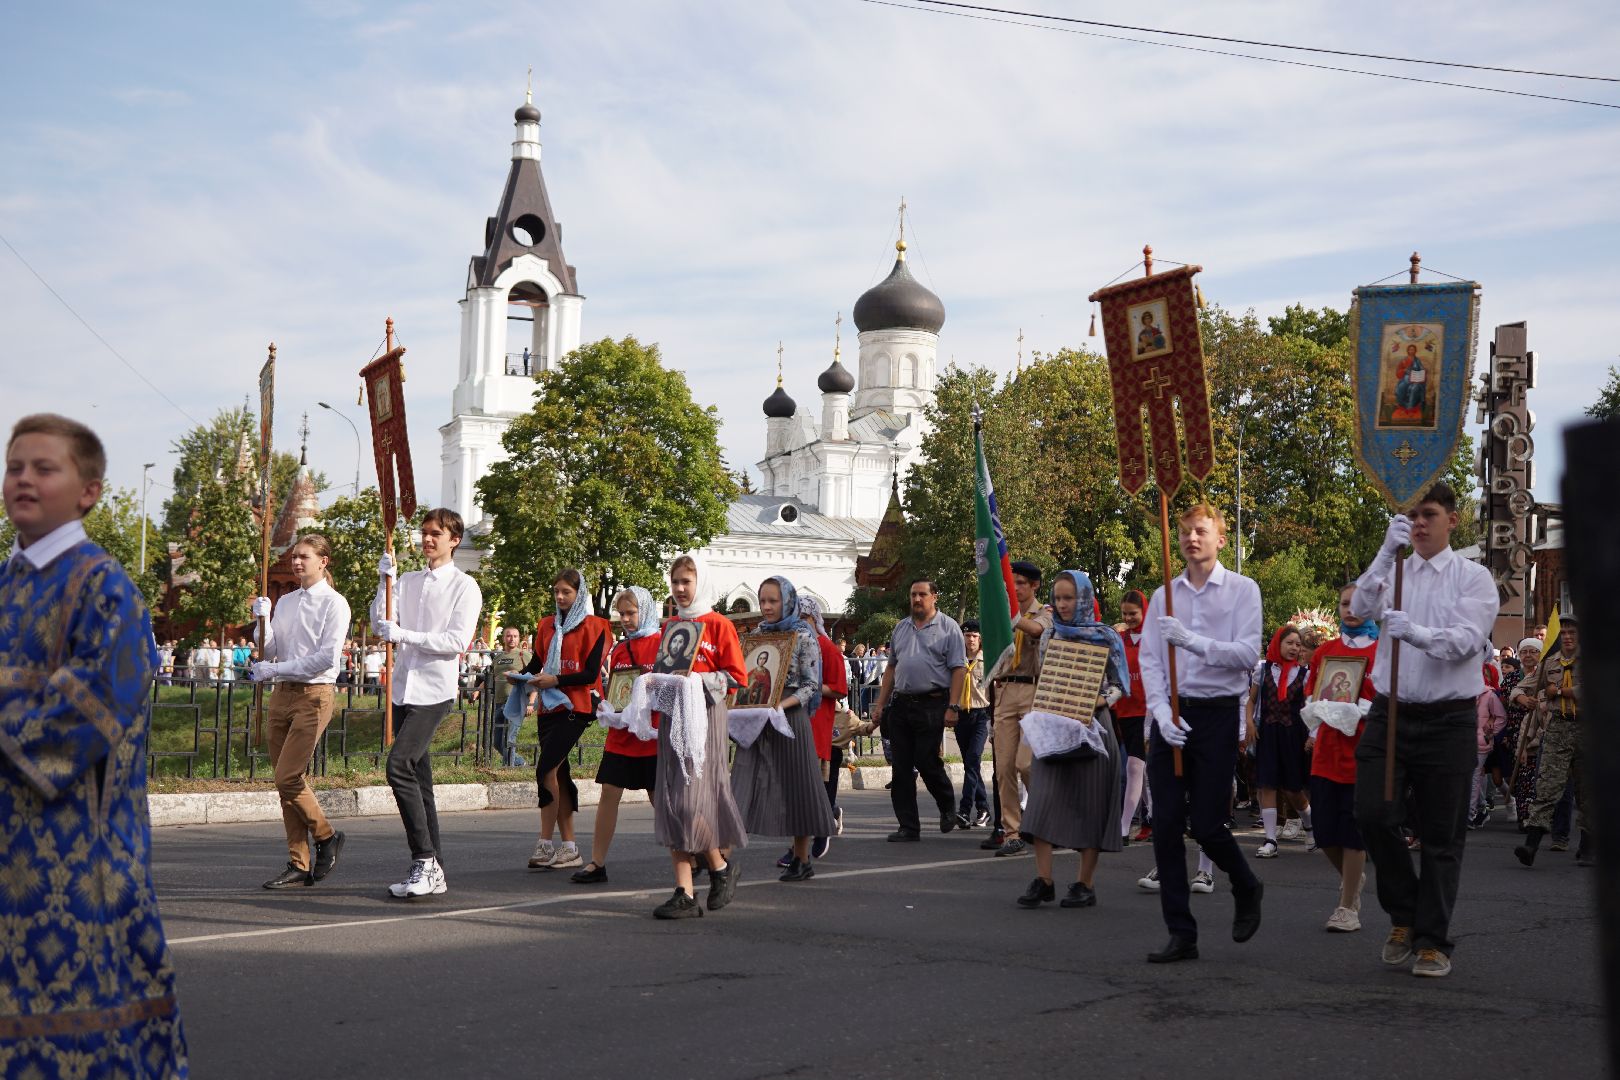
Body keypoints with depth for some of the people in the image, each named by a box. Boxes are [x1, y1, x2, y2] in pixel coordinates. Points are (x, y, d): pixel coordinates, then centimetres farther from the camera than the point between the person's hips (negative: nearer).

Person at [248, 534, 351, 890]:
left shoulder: (334, 603, -4)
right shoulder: (285, 602, 16)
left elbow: (327, 657, -13)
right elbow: (269, 653, 14)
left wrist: (276, 670, -13)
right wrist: (262, 619, -2)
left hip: (314, 696, -7)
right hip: (282, 695, 7)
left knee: (287, 777, -13)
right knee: (285, 781, 4)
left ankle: (326, 836, 10)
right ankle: (298, 865, 9)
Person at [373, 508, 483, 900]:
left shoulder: (464, 587, -1)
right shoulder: (407, 581, 17)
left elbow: (458, 640, -12)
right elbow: (379, 625, 9)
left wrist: (403, 635, -15)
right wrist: (385, 583, -2)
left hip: (434, 691, -7)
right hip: (404, 688, 7)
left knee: (399, 766, -22)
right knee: (417, 776, 8)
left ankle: (425, 860, -17)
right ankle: (433, 871, 13)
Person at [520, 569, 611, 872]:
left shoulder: (593, 627, -2)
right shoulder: (547, 626, 17)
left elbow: (590, 674, -8)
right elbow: (537, 661, 18)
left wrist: (556, 681, -16)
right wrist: (521, 676, -2)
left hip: (576, 707, -7)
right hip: (549, 706, 7)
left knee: (546, 769, -17)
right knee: (558, 774, 6)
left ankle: (545, 844, -13)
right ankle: (569, 848, 10)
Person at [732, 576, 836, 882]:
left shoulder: (803, 636, -3)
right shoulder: (757, 635, 13)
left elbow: (810, 685, -7)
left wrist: (781, 705, -20)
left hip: (789, 718, -4)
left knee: (794, 785, 2)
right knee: (744, 785, -4)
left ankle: (802, 860, 12)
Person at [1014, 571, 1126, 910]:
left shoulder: (1105, 637, 1)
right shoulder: (1049, 636, 12)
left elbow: (1118, 684, 1)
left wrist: (1100, 701, -17)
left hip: (1091, 726, -3)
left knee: (1089, 802, -1)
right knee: (1044, 797, -8)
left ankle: (1085, 883, 6)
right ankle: (1043, 880, -7)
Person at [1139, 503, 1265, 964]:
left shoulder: (1242, 590, 1)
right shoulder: (1163, 595, 10)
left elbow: (1249, 654, -11)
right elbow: (1149, 660, 5)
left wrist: (1191, 640, -22)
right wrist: (1161, 711, -10)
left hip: (1218, 714, -3)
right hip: (1169, 715, 4)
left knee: (1206, 824, -5)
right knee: (1166, 826, -1)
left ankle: (1246, 889, 28)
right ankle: (1181, 934, 7)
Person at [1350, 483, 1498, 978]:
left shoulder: (1473, 578, 1)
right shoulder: (1393, 571, 9)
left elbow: (1468, 640, -13)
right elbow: (1361, 609, -10)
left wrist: (1416, 632, -31)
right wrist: (1387, 552, -22)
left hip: (1447, 719, -2)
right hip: (1389, 713, 2)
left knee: (1441, 836, 3)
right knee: (1373, 815, -7)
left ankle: (1432, 941, 15)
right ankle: (1404, 914, 17)